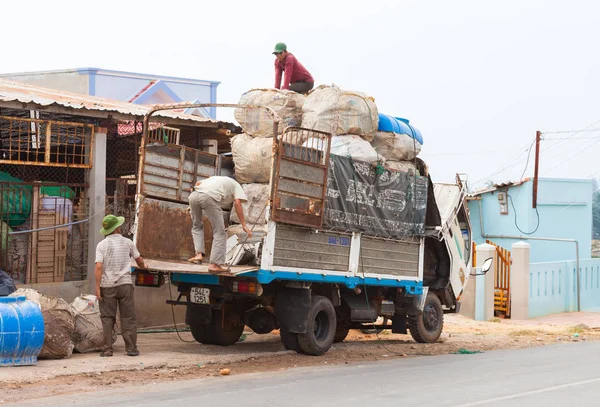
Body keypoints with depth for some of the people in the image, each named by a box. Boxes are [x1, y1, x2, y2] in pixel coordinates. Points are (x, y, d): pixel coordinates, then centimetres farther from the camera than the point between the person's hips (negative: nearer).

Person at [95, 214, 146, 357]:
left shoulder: (102, 245, -1)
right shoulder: (127, 242, 4)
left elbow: (99, 267, -11)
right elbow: (139, 260, 18)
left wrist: (97, 287, -9)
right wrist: (143, 266, 40)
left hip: (107, 285, 0)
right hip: (125, 284, 1)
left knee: (107, 318, 5)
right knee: (128, 317, 5)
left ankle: (108, 349, 2)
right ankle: (131, 348, 5)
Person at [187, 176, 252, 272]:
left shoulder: (216, 179, 43)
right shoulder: (236, 186, 27)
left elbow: (198, 183, 30)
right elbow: (237, 203, 9)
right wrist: (244, 225, 5)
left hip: (194, 195, 5)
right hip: (209, 198, -5)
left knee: (197, 226, 28)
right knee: (219, 233, 6)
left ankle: (199, 254, 11)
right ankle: (215, 264, 0)